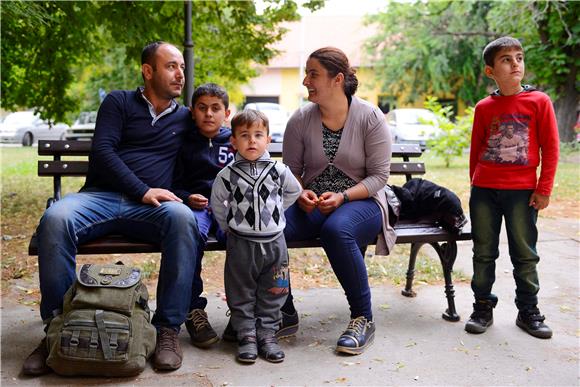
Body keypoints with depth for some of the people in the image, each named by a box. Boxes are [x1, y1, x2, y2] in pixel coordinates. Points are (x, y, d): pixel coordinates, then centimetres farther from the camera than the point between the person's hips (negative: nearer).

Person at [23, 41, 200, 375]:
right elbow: (102, 150, -1)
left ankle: (169, 329, -29)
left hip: (149, 207, 1)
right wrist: (142, 191, -12)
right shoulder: (119, 102, 13)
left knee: (182, 219, -35)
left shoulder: (185, 118, 20)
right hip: (101, 196, 0)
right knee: (55, 220, -32)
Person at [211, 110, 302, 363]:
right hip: (241, 244, -1)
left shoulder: (279, 171, -1)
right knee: (241, 295, 7)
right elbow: (217, 205, 8)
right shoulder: (226, 175, -4)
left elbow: (294, 192, 16)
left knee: (272, 294, 8)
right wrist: (231, 228, 5)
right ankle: (246, 335, 18)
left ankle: (267, 334, 20)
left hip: (274, 241, 1)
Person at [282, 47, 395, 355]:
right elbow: (290, 170, 9)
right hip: (313, 203, 3)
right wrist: (301, 194, -13)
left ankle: (363, 318, -19)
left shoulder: (371, 118, -6)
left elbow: (378, 176, -6)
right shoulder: (300, 119, 2)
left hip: (360, 201, -3)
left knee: (337, 230, -39)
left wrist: (342, 197, -20)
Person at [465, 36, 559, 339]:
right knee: (484, 253, 9)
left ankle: (528, 311, 21)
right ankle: (483, 307, 22)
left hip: (523, 192, -2)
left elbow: (550, 147, -2)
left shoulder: (539, 101, -2)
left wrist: (544, 189, -5)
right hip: (484, 191, 2)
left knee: (525, 254, 7)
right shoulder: (484, 107, 4)